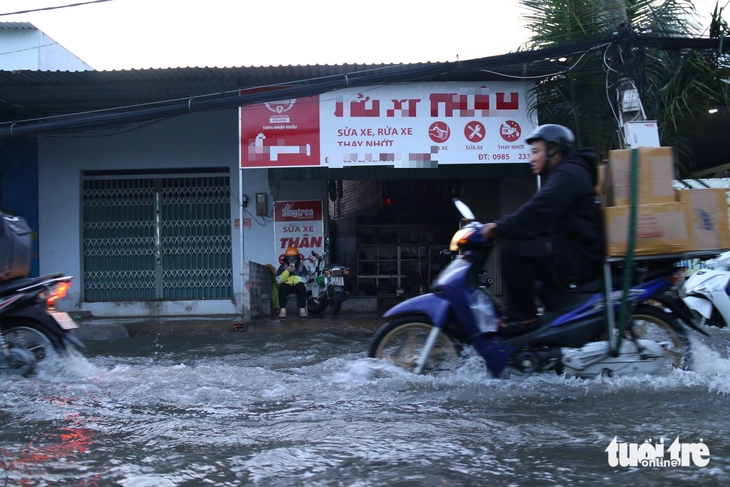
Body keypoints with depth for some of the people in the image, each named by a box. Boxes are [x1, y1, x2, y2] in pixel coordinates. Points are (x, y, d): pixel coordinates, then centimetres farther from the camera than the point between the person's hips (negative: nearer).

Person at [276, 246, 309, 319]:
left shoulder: (301, 266, 5)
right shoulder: (283, 266, 5)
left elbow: (304, 279, -6)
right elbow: (278, 280, -8)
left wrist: (294, 278, -17)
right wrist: (287, 271, -17)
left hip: (298, 286, 0)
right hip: (287, 286, 0)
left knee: (301, 285, -34)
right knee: (282, 286, -33)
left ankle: (302, 309, -40)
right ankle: (283, 310, -41)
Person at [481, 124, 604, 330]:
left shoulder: (568, 173, -11)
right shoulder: (562, 174, 23)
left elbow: (537, 213, -25)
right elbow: (536, 216, 19)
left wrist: (499, 228, -18)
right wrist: (500, 227, 7)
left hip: (580, 257, -11)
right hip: (570, 252, 11)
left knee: (512, 248, -24)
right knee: (510, 241, 19)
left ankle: (523, 318, -16)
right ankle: (518, 313, 16)